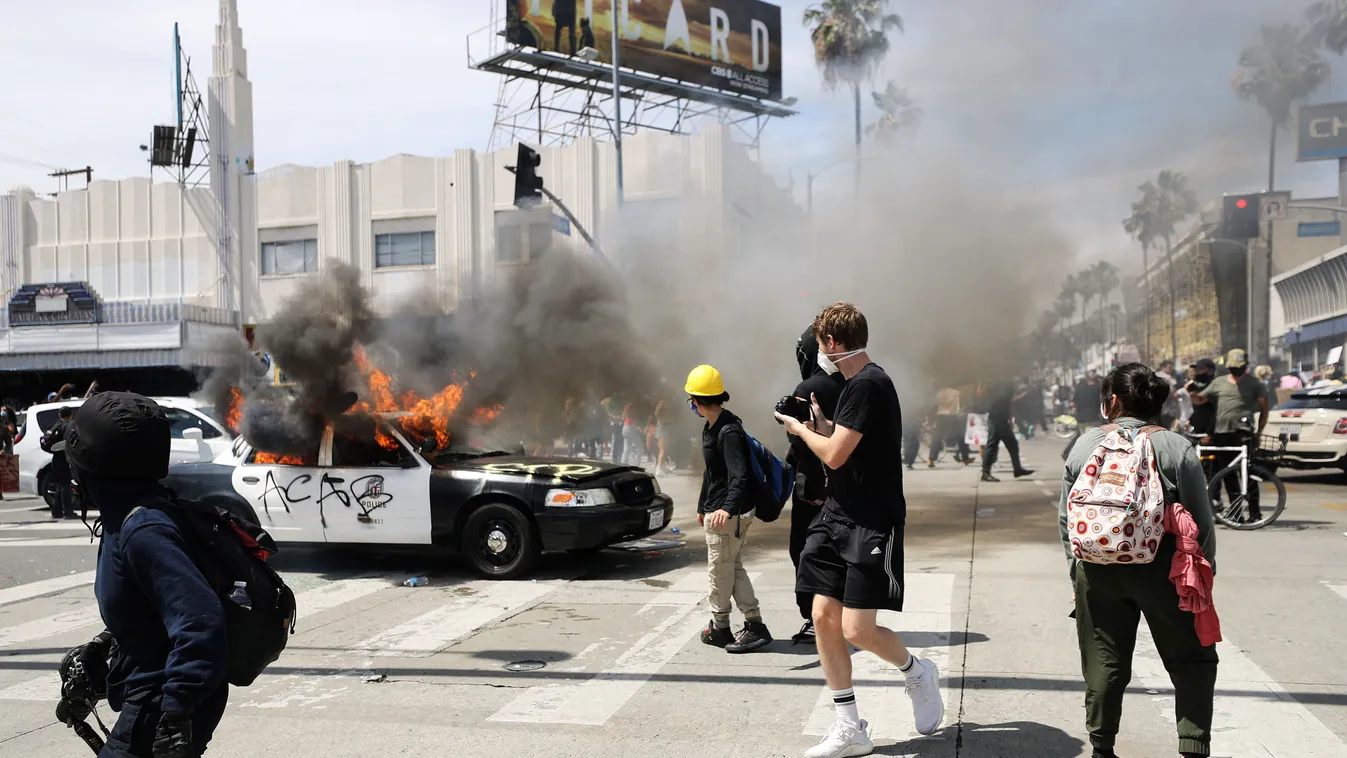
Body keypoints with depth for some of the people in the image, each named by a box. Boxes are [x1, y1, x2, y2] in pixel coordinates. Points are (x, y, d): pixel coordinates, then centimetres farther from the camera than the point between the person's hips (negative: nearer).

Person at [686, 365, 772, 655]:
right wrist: (702, 506, 28)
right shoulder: (711, 428, 11)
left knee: (720, 570, 2)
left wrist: (727, 508, -44)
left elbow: (739, 476, -30)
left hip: (730, 514, -10)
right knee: (733, 568, 12)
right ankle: (755, 627, 15)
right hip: (716, 511, 10)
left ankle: (719, 628, 17)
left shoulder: (729, 431, -20)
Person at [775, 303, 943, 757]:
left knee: (856, 629, -11)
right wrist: (819, 421, 17)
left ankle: (917, 672, 21)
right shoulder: (858, 384, 15)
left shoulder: (867, 384, -16)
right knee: (823, 618, 4)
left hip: (872, 523, -10)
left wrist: (801, 430, -2)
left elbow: (834, 455, -19)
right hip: (839, 516, 10)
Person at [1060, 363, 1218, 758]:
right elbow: (1201, 521, -4)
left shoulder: (1086, 444, 3)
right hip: (1161, 570, -2)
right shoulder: (1176, 448, -5)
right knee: (1192, 660, 12)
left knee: (1104, 663, 12)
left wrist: (1078, 570, 15)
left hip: (1097, 570, 3)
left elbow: (1066, 517, 6)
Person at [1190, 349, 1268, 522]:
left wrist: (1259, 431, 0)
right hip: (1222, 434, 4)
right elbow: (1199, 400, 17)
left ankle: (1254, 511, -5)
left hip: (1243, 433, -4)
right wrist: (1193, 393, -7)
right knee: (1227, 474, 7)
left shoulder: (1254, 384, 8)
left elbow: (1264, 409, 9)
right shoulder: (1219, 383, 16)